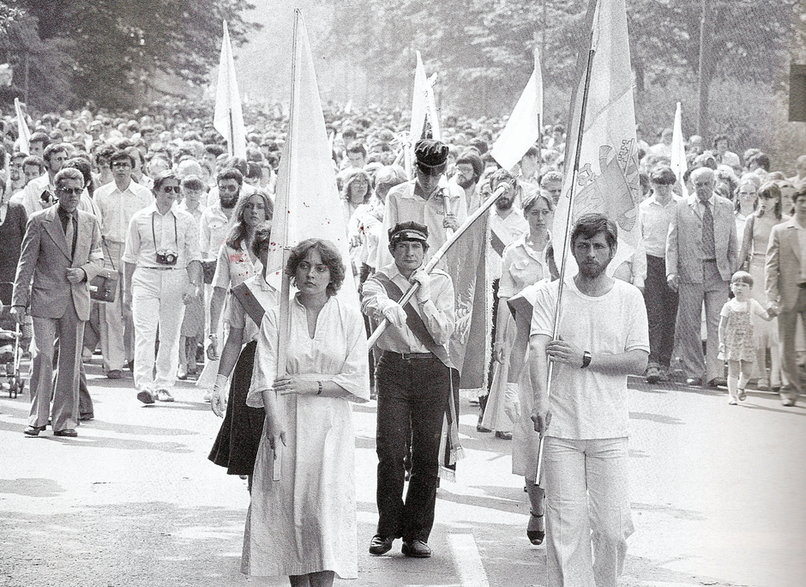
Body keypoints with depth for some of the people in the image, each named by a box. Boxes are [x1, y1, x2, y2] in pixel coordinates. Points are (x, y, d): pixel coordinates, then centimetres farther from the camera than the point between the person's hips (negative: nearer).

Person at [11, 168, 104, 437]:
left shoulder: (90, 222, 11)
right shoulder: (39, 221, 0)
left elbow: (98, 258, 17)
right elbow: (26, 263, 0)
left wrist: (84, 271, -6)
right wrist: (19, 301, -5)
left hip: (77, 302, 3)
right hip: (45, 299, -3)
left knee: (71, 361, 5)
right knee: (42, 357, -9)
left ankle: (65, 420, 12)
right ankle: (37, 418, -1)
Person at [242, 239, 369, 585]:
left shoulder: (349, 318, 4)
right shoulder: (276, 318, 4)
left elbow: (357, 382, 1)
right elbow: (266, 375, -7)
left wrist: (311, 384, -11)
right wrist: (274, 422, -21)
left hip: (330, 427, -1)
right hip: (286, 426, 1)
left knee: (326, 506, -10)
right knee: (288, 505, 0)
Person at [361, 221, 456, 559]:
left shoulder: (440, 282, 7)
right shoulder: (380, 280, 4)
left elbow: (443, 332, -2)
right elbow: (370, 301, -22)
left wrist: (424, 297, -11)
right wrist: (386, 307, -44)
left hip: (432, 370, 1)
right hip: (393, 369, -1)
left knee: (427, 453, 1)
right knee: (390, 450, -9)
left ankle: (417, 534, 9)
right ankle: (387, 528, 3)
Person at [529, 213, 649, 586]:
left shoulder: (629, 297, 7)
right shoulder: (552, 294, 4)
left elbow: (638, 361, 0)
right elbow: (537, 348, -10)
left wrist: (584, 358, -12)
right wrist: (541, 399, -27)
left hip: (609, 431, 1)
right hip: (560, 429, 0)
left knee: (611, 527, -1)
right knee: (565, 524, -4)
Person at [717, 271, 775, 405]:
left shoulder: (752, 304, 4)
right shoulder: (729, 306, 0)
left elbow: (767, 317, 6)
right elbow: (722, 326, 1)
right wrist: (721, 341, -5)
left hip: (747, 341, 2)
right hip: (732, 341, -2)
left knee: (747, 371, 5)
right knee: (733, 370, -4)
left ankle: (741, 387, 33)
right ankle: (732, 395, 3)